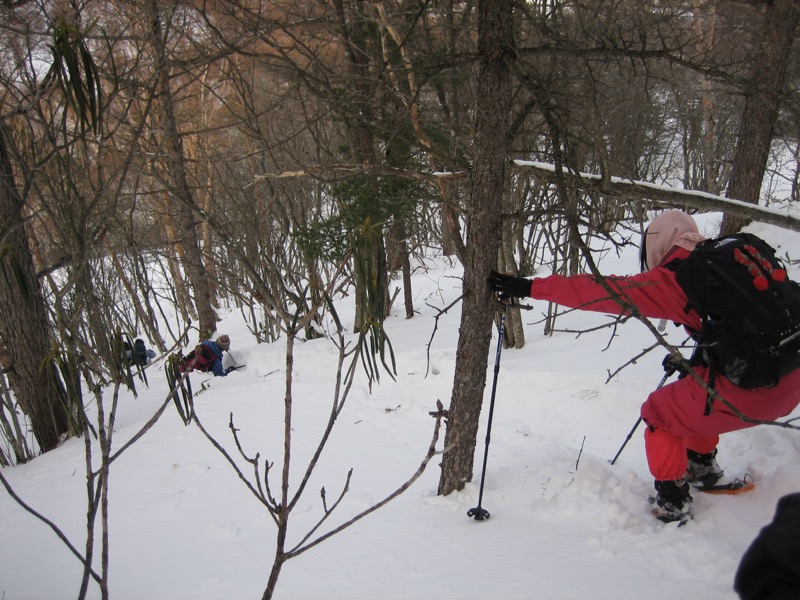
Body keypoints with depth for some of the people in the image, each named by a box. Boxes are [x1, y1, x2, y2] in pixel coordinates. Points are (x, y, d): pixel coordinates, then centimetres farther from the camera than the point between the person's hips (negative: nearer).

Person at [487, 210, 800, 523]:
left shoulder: (676, 277, -9)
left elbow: (610, 292, -14)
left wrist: (531, 287, -13)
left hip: (753, 388, -8)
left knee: (660, 412, 12)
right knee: (691, 394, 30)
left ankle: (672, 501, 19)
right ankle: (702, 465, 45)